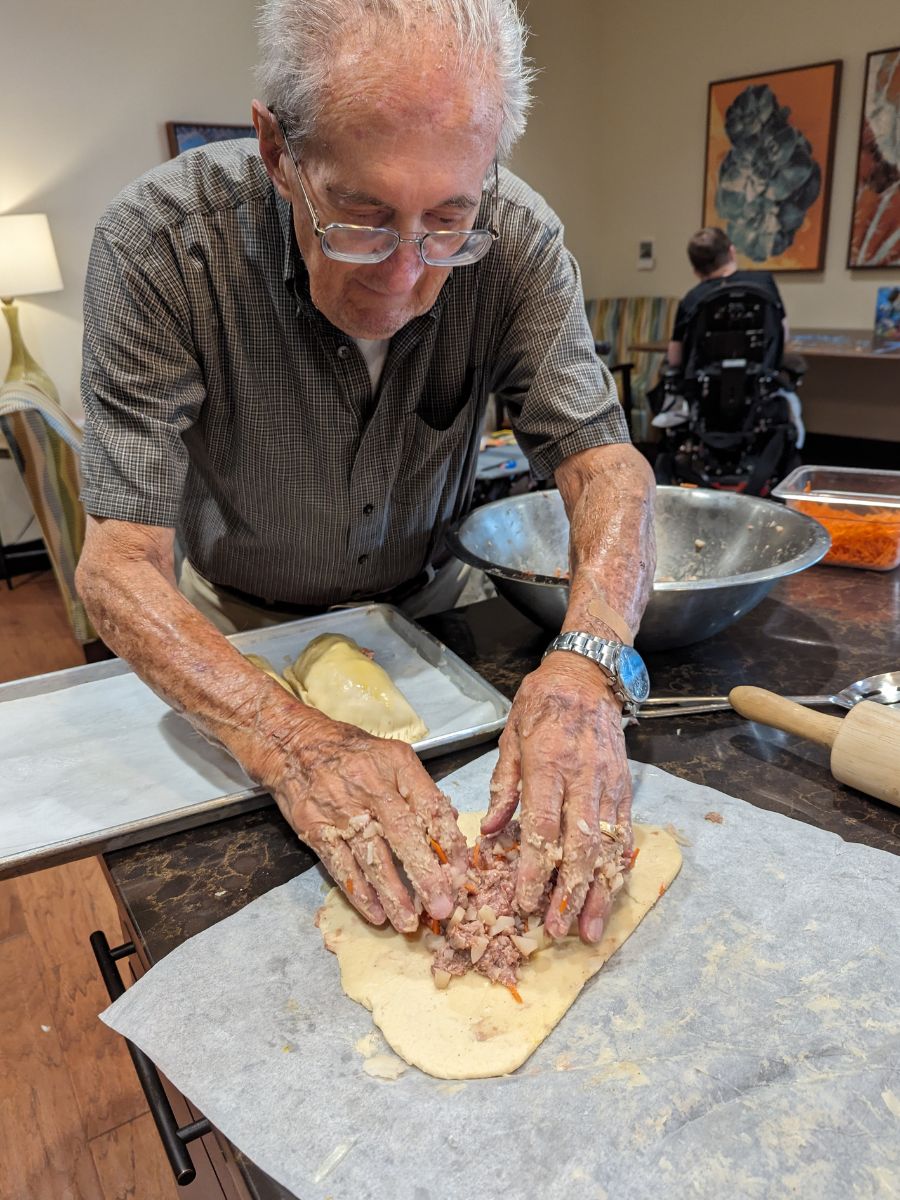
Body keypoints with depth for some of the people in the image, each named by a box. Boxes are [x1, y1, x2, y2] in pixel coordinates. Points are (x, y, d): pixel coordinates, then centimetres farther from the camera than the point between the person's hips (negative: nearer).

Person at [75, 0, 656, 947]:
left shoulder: (516, 241, -22)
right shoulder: (156, 247, -29)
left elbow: (602, 459, -22)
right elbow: (120, 559, -31)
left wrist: (586, 666, -42)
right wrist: (290, 742, -47)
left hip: (425, 605, 2)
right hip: (240, 631, -1)